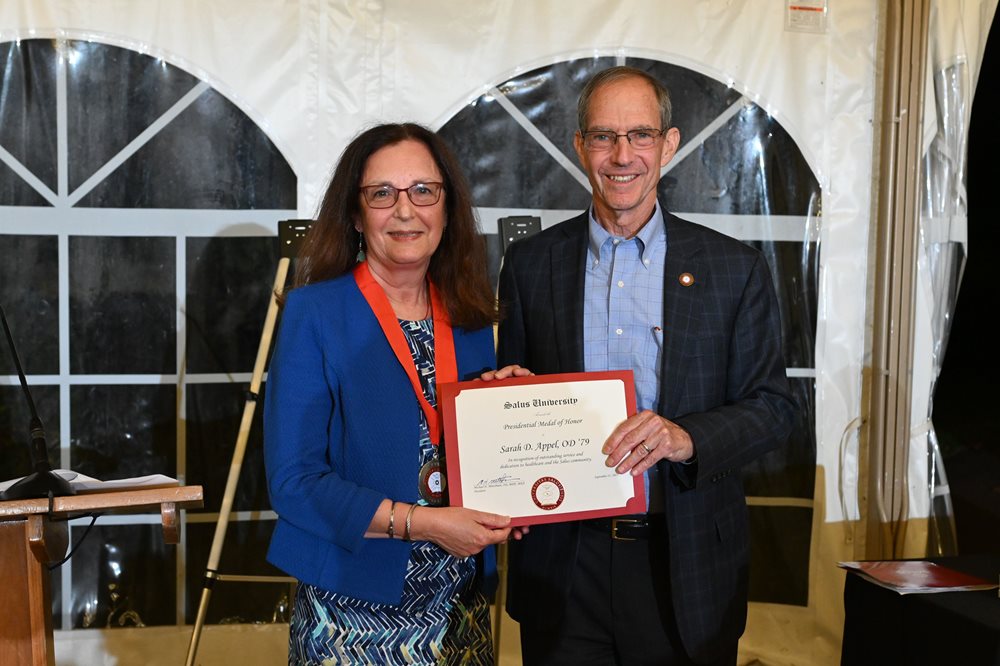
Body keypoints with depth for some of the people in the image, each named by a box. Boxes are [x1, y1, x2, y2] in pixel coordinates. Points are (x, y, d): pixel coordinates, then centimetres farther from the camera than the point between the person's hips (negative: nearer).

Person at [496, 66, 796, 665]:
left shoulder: (736, 269, 0)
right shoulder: (531, 263, 4)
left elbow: (772, 407, -1)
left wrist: (686, 437, -20)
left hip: (687, 565, -1)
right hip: (562, 562, 1)